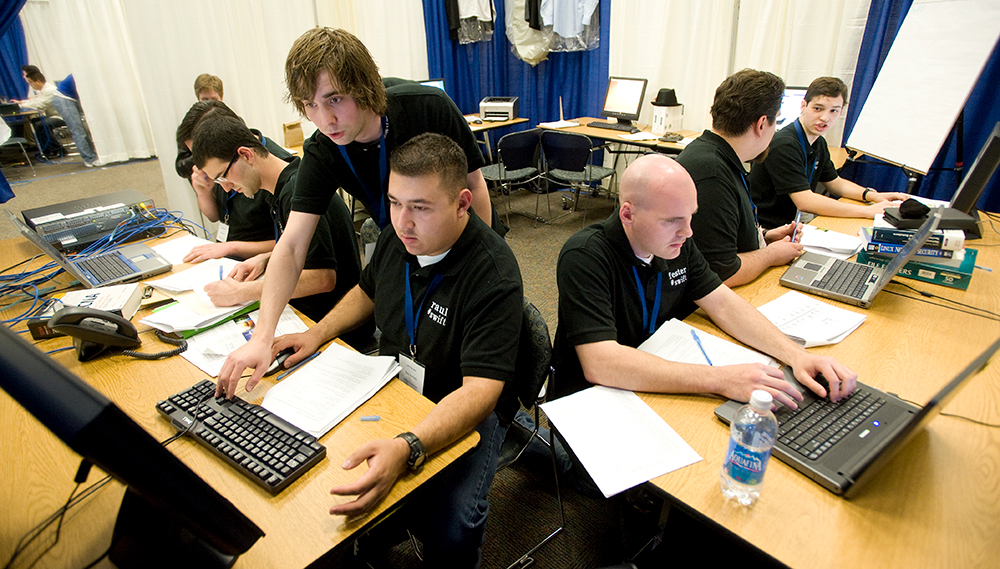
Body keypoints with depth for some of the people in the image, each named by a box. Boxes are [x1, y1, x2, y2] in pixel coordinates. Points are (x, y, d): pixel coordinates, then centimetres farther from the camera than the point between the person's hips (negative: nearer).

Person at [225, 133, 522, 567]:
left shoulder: (493, 275, -26)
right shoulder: (395, 239, -3)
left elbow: (480, 389, -32)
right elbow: (367, 291, 19)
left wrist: (407, 448, -46)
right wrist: (318, 333, 5)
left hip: (463, 410, -6)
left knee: (449, 530, -27)